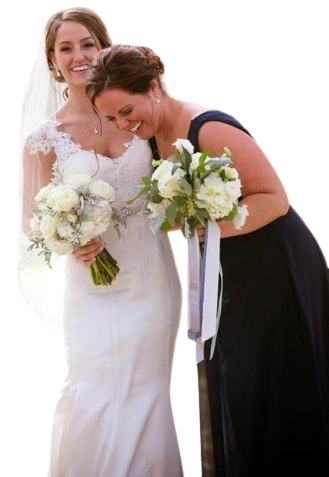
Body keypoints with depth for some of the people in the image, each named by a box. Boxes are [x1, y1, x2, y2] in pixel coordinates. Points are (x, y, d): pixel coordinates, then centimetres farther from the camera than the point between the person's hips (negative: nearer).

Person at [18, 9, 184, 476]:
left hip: (154, 279, 2)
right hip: (96, 290, -2)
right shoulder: (44, 138, -1)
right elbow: (33, 221, 1)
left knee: (147, 395, 8)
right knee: (100, 399, -2)